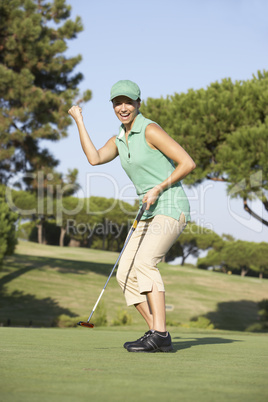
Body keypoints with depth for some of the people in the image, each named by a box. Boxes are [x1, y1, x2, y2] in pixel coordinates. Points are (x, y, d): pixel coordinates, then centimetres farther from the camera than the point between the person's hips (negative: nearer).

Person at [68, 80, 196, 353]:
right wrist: (78, 120, 2)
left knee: (145, 262, -26)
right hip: (150, 214, 9)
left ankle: (159, 334, -28)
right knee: (125, 273, 1)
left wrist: (159, 188, -17)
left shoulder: (150, 130, -9)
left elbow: (187, 163, -12)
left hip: (171, 207, -9)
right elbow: (94, 158, -5)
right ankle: (156, 332, 5)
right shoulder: (119, 140, 14)